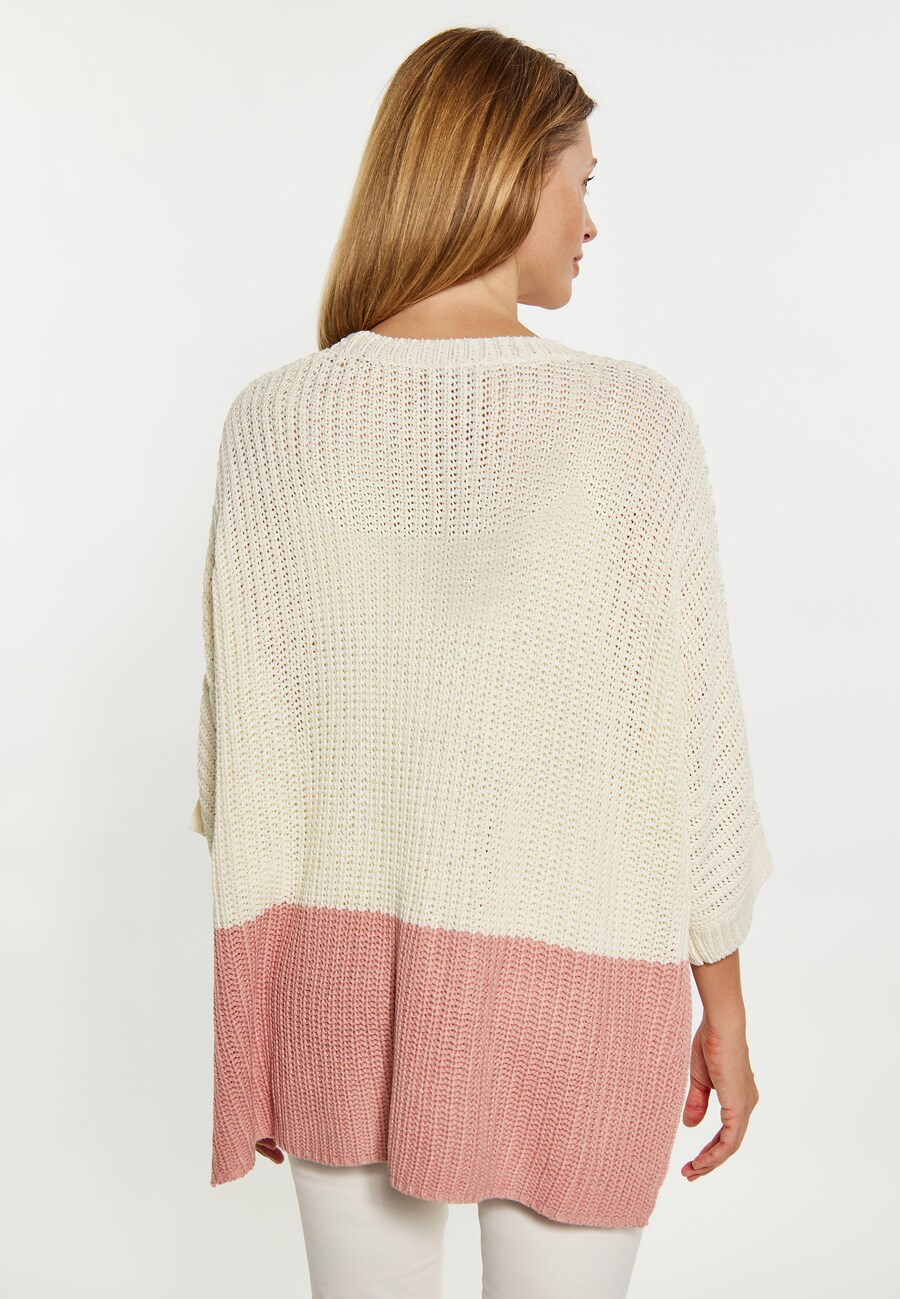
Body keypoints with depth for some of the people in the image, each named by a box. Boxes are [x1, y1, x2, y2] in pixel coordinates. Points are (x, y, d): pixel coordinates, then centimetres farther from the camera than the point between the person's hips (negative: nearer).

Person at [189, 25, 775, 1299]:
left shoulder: (277, 417, -8)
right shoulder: (634, 419, -14)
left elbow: (245, 735, -4)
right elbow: (688, 734, -10)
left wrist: (247, 1008, 9)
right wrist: (726, 1011, 3)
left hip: (344, 965, 3)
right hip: (566, 971, -2)